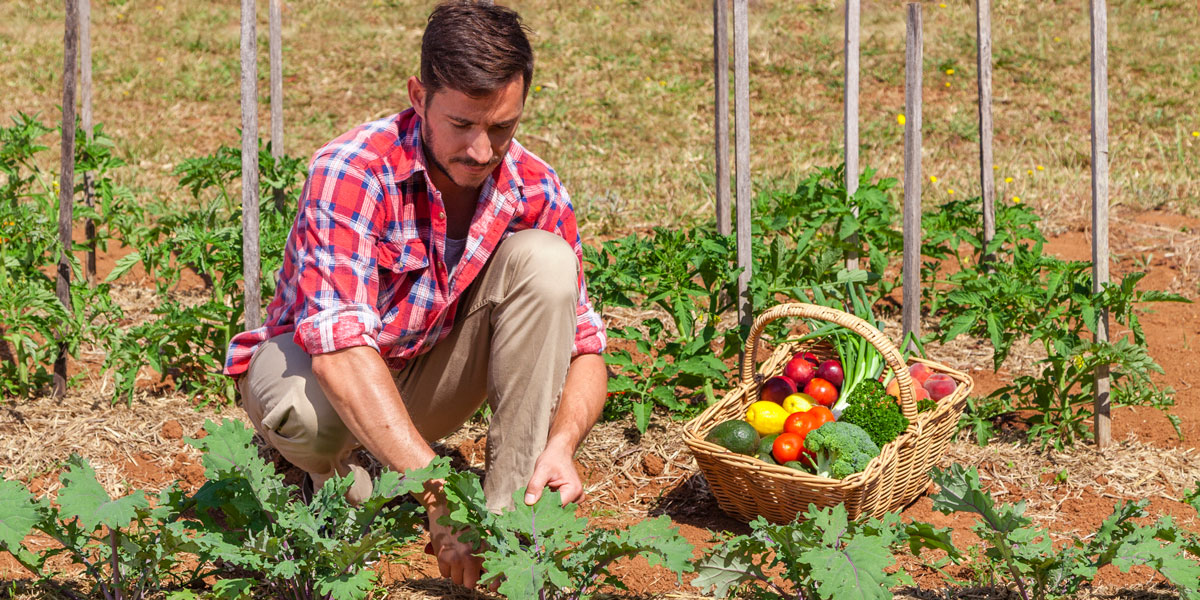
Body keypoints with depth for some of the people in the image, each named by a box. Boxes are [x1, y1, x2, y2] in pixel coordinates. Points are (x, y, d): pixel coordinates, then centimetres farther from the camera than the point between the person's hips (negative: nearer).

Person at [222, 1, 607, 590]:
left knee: (544, 261, -21)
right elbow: (339, 349, -41)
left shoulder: (534, 191, -14)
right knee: (303, 409, -41)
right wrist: (439, 497, -49)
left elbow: (584, 347, -10)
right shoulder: (351, 171, -29)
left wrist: (562, 443, -34)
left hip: (428, 376, 4)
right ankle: (338, 476, -2)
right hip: (319, 366, -4)